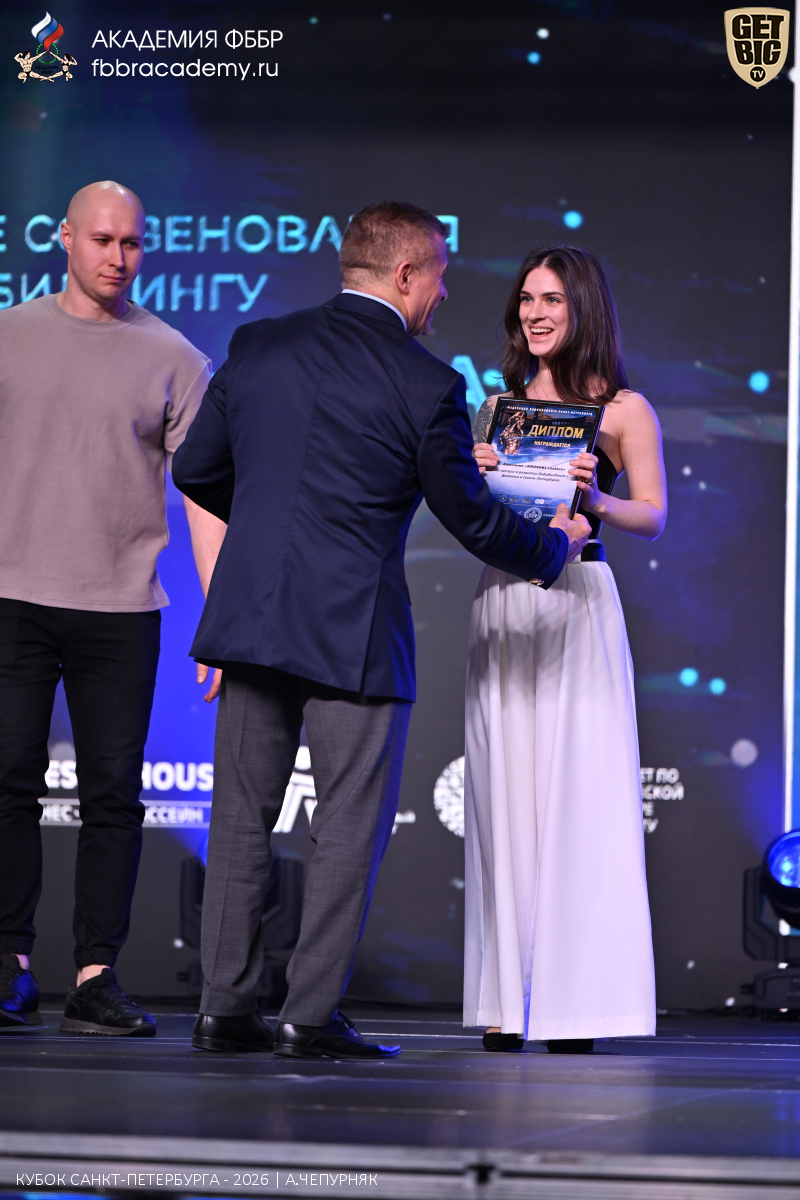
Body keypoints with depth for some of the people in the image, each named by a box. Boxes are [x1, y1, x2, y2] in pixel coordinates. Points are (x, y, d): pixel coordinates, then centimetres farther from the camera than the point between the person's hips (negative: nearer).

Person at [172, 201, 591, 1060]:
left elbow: (195, 468, 11)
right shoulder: (427, 386, -9)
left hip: (251, 615, 5)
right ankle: (311, 1016, 3)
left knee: (241, 815, 11)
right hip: (355, 633, -5)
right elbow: (473, 520, -2)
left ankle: (225, 1007, 13)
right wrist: (555, 546, 17)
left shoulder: (258, 345, 5)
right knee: (349, 826, 3)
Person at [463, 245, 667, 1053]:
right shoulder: (498, 406, 16)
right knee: (504, 793, 1)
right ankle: (506, 1005, 3)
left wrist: (595, 501, -22)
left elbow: (654, 516, -3)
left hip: (576, 601, -4)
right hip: (501, 603, 4)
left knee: (577, 793, -7)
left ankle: (575, 1000, -5)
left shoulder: (622, 409, 4)